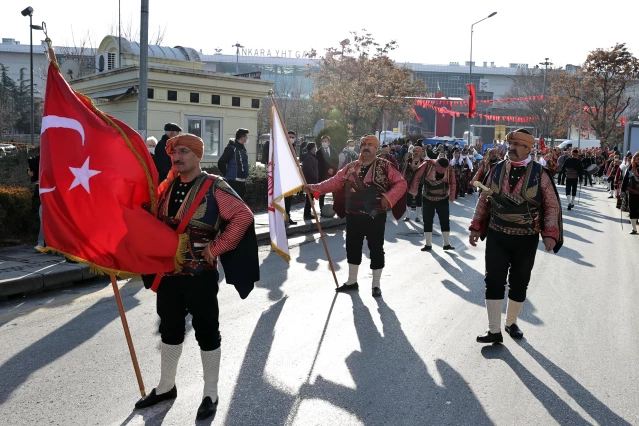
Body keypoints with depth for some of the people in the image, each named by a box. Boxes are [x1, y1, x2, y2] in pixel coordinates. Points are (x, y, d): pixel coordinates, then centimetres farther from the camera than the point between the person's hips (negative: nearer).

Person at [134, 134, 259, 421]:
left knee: (206, 332, 6)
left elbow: (243, 216, -17)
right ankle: (166, 386, 36)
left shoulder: (214, 188, -12)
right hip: (168, 272, 6)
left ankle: (210, 394, 21)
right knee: (170, 330, 18)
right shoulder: (167, 187, 6)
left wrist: (216, 248, -18)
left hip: (201, 274, -6)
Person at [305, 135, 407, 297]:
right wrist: (315, 187, -2)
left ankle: (376, 285, 17)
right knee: (352, 247, 14)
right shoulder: (351, 167, 8)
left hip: (375, 217, -4)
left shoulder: (385, 166, -5)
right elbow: (335, 182, 8)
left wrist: (388, 197, -20)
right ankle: (352, 281, 30)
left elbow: (401, 183, -7)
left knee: (376, 249, 3)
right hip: (353, 216, 5)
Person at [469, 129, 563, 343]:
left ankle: (511, 323, 33)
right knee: (494, 282, -1)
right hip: (496, 236, 1)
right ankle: (494, 331, 7)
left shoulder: (539, 173, -6)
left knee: (519, 284, 12)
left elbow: (552, 206, -3)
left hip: (526, 240, -1)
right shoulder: (497, 169, 1)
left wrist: (550, 234, -13)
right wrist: (476, 227, 4)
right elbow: (484, 200, 8)